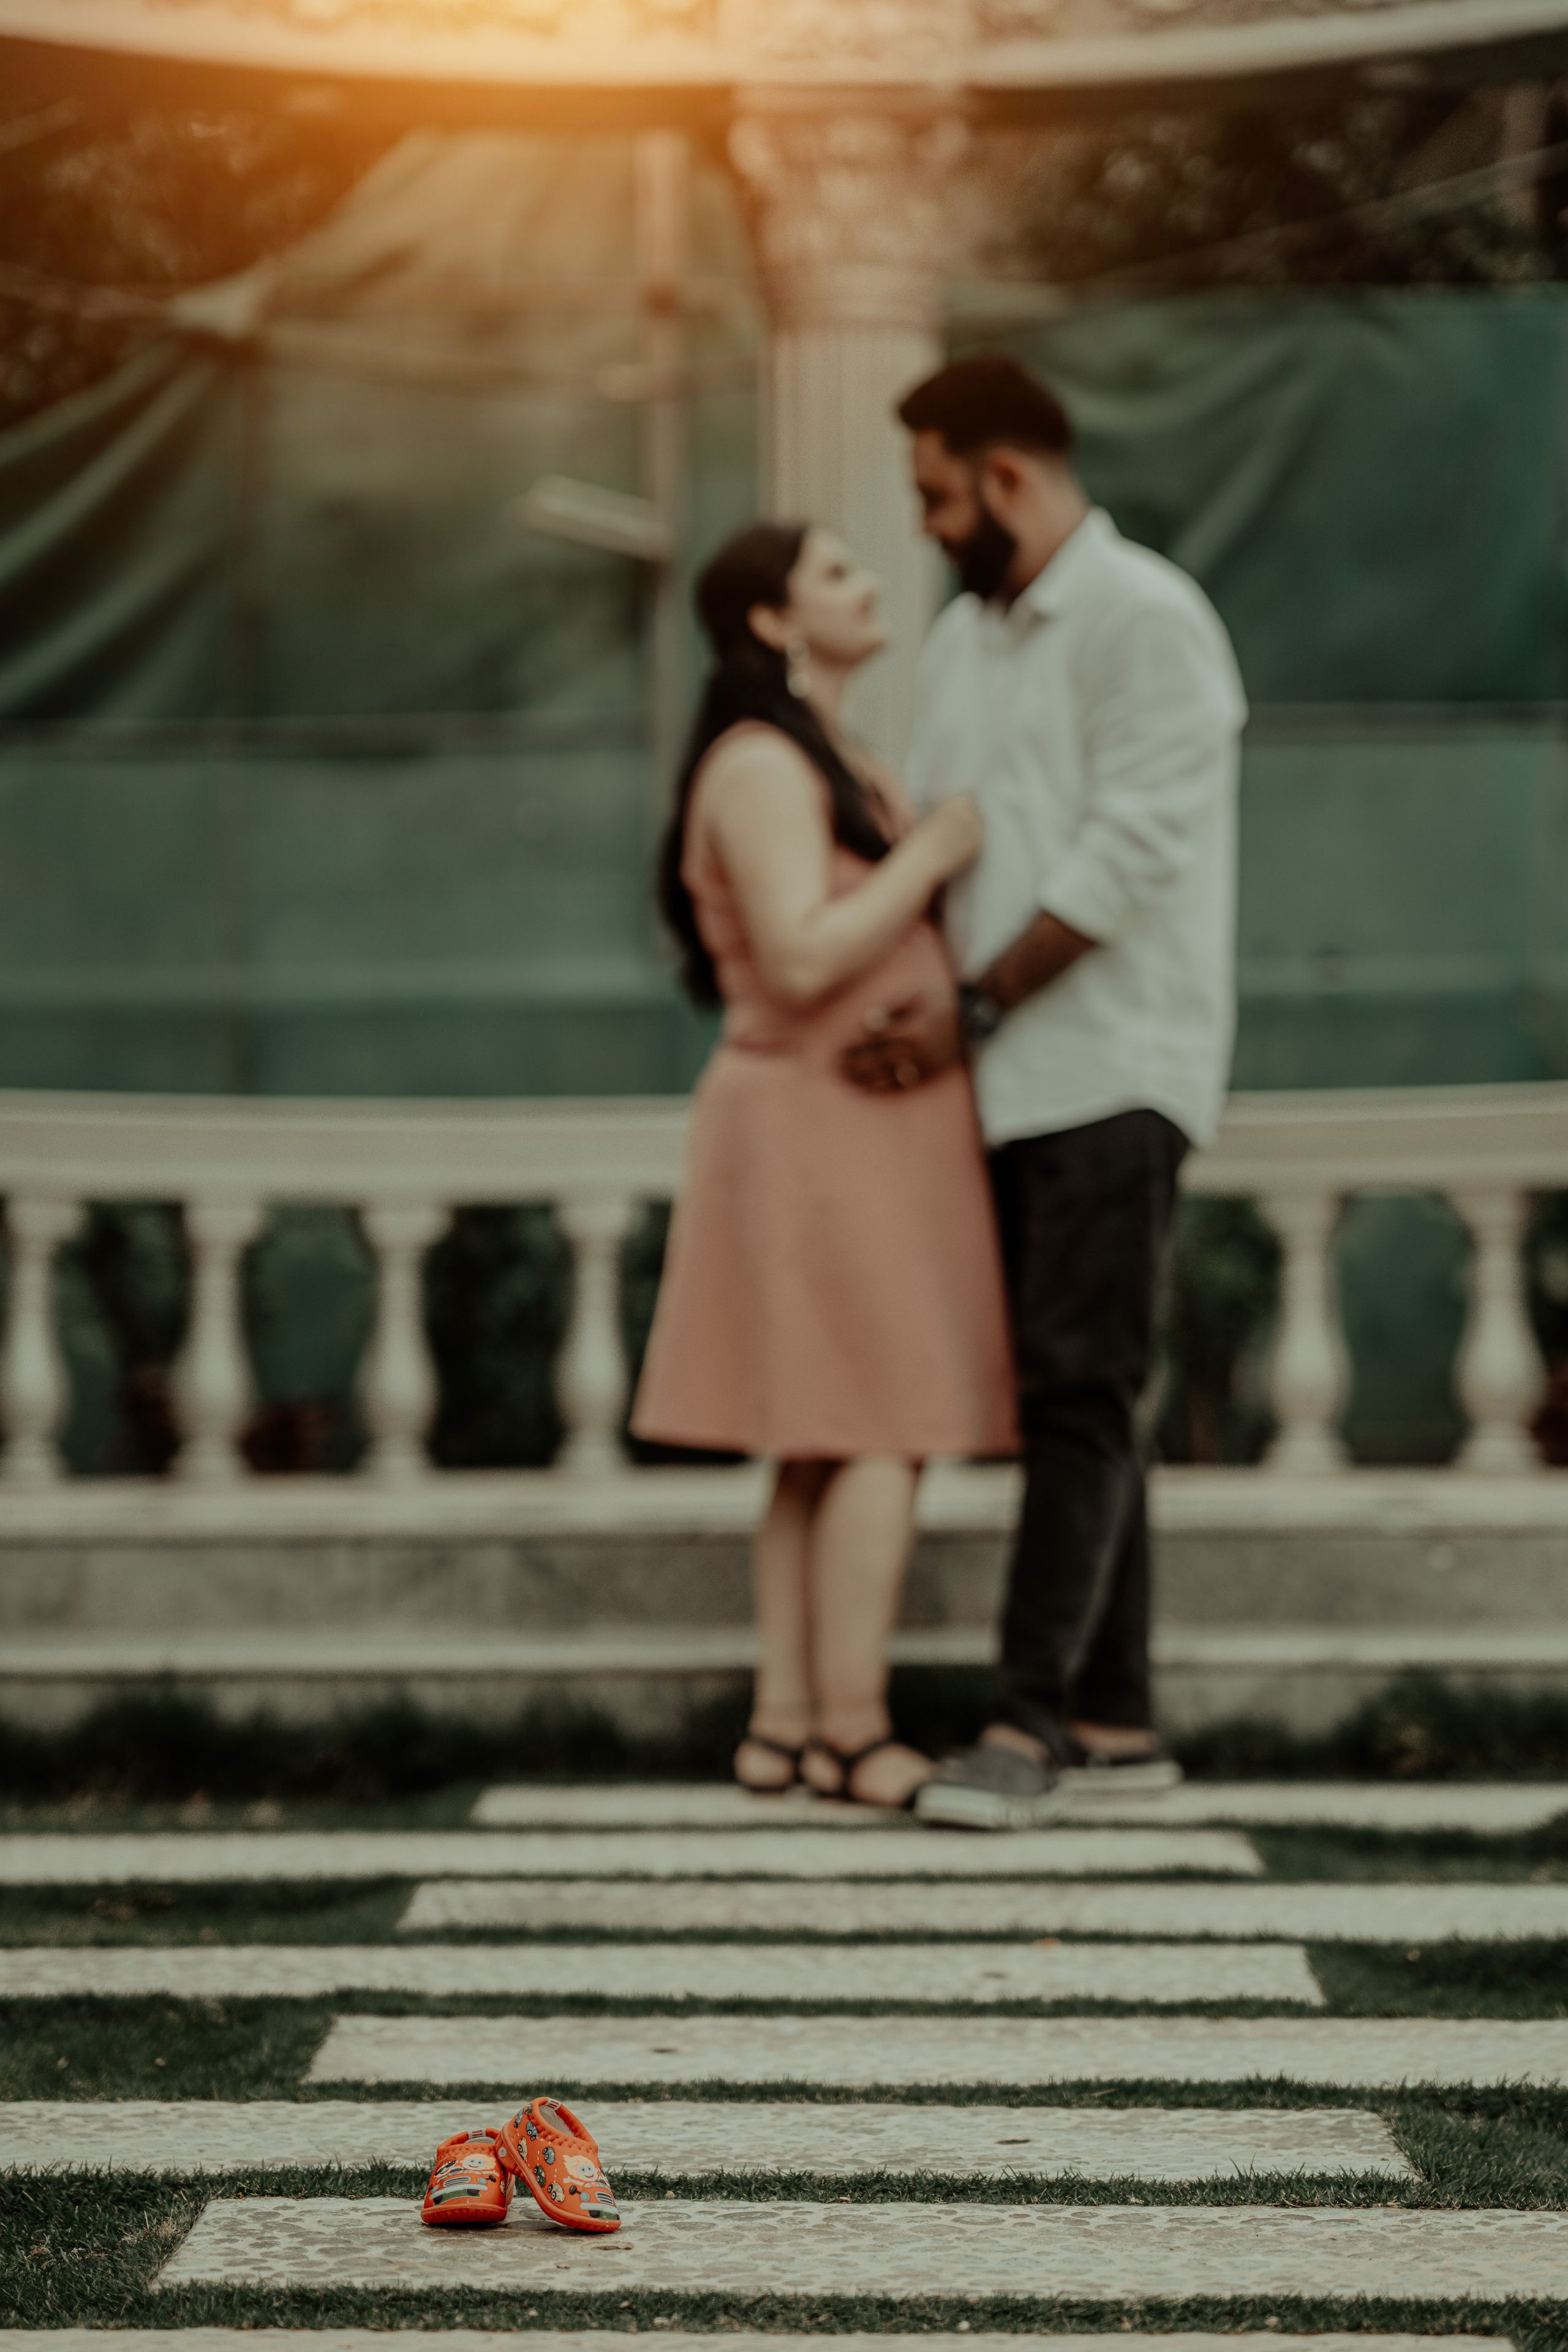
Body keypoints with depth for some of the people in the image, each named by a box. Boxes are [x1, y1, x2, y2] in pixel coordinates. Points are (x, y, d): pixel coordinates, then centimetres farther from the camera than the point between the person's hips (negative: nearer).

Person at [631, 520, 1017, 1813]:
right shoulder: (762, 766, -15)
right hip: (834, 1133, -10)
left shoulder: (826, 761, 16)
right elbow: (801, 964, -25)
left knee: (828, 1449, 8)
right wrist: (931, 853, -18)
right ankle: (855, 1735, -7)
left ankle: (785, 1726, 8)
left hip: (860, 1137, 10)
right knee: (886, 1435, -9)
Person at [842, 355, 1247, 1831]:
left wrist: (975, 1007, -15)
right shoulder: (966, 639, 17)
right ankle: (1112, 1721, 10)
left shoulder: (1147, 620, -9)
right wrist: (899, 1006, -2)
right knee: (1064, 1392, 7)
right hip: (1006, 1081, 8)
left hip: (1112, 1069, -8)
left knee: (1079, 1390, -12)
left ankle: (1026, 1725, -14)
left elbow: (1125, 855, -16)